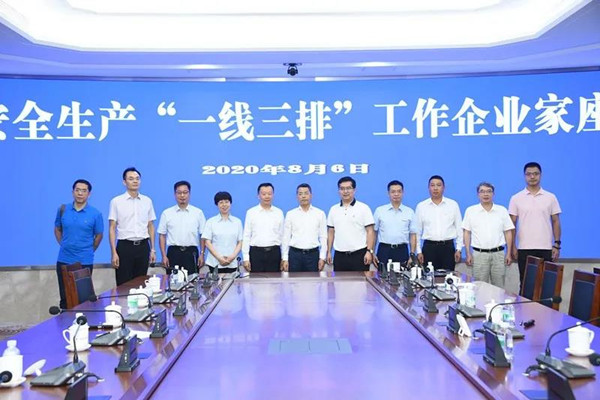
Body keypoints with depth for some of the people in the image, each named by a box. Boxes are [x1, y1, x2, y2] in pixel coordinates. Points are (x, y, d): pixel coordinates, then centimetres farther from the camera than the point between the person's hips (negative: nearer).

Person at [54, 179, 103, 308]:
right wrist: (64, 245, 9)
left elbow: (99, 236, 4)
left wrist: (89, 251, 6)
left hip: (85, 261, -2)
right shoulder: (63, 209, 0)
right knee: (65, 296, 11)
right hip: (64, 260, 2)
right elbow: (57, 230, 15)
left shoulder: (95, 214, -7)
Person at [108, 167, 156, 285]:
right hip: (125, 246, -3)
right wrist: (113, 253, -9)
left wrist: (153, 249, 7)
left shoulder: (147, 201, 8)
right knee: (123, 284, -1)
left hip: (143, 246, 3)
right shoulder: (116, 201, -1)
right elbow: (112, 228, -3)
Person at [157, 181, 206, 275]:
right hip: (173, 252, 0)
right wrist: (164, 256, -1)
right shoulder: (166, 213, 6)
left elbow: (203, 235, 5)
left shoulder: (198, 213, 5)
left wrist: (202, 254, -1)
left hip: (191, 253, 0)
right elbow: (162, 235, 6)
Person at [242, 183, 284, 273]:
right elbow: (246, 236, 2)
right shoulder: (251, 212, 3)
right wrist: (246, 258, -3)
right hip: (256, 252, -1)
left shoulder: (279, 213, 7)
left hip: (274, 253, 1)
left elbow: (282, 236, 8)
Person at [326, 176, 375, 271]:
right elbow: (331, 232, 13)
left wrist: (369, 251, -13)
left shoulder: (364, 208, -2)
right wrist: (329, 252, 7)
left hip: (359, 255, -4)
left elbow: (370, 232, -5)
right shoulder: (333, 209, 10)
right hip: (340, 256, 4)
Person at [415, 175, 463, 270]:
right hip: (429, 247, 0)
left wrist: (459, 249, 3)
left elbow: (459, 228, 8)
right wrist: (419, 251, 2)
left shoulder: (453, 205, 5)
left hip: (448, 247, 0)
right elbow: (417, 231, 6)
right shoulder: (421, 206, 5)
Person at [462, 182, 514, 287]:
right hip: (479, 254, -1)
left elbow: (508, 232, 8)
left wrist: (509, 254, 2)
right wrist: (468, 254, -2)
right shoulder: (470, 211, 3)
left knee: (499, 287, 4)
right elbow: (466, 233, 4)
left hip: (498, 253, 1)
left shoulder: (502, 210, 6)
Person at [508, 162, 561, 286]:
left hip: (546, 248, 1)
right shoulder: (516, 198, 2)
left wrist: (557, 245, -1)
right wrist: (512, 246, -3)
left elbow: (556, 222, 6)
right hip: (524, 248, -1)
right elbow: (512, 224, 3)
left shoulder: (551, 198, 5)